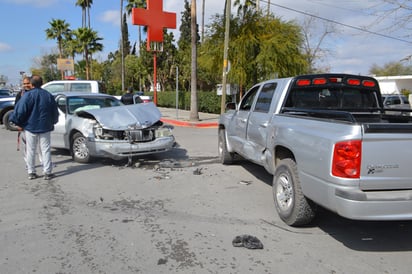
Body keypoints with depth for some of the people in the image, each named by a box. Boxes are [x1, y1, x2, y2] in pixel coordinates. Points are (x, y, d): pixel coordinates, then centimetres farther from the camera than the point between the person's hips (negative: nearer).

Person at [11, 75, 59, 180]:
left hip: (30, 127, -2)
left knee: (31, 150, 8)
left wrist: (18, 123, 3)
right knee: (45, 150, 6)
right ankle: (47, 172, 5)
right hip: (45, 127, 2)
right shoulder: (49, 95, 1)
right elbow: (55, 112, 9)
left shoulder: (28, 95, -10)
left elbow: (20, 111, -13)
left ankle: (31, 172, 13)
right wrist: (51, 123, 23)